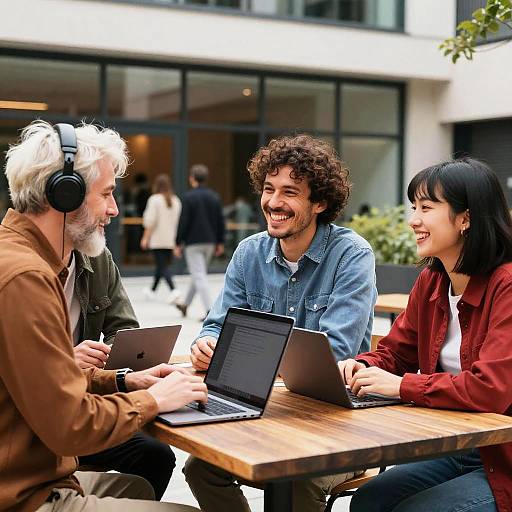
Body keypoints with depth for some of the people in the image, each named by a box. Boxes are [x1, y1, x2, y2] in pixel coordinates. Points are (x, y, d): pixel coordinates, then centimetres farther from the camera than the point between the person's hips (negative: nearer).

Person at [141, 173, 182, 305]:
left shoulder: (155, 199, -9)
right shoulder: (176, 200, 7)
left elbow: (150, 220, -12)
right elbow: (179, 219, 7)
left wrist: (145, 237, -5)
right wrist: (176, 238, 13)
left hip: (157, 239, -6)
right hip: (171, 239, 6)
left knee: (163, 266, -6)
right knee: (161, 265, 17)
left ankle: (173, 290, -23)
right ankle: (152, 290, 31)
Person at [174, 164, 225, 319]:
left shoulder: (189, 197, -10)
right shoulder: (214, 197, 7)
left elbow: (183, 222, -12)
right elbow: (220, 221, 8)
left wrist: (178, 244, -6)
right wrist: (220, 242, 16)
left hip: (193, 243, -6)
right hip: (210, 242, 6)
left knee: (199, 276, -6)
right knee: (199, 274, 19)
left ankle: (209, 310, -17)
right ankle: (186, 304, 34)